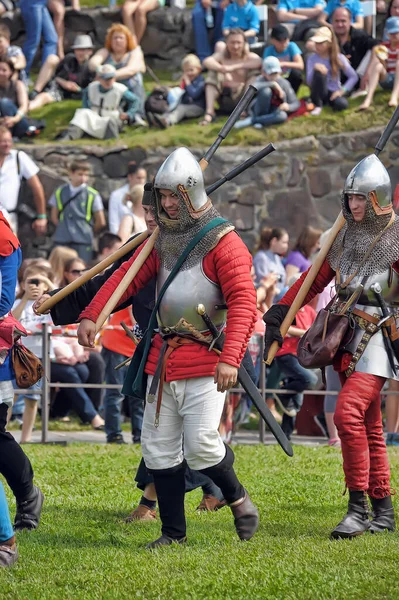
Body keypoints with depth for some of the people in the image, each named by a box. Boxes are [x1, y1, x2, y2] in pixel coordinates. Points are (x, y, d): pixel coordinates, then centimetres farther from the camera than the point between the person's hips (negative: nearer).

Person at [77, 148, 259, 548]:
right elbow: (127, 276, 12)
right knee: (158, 447, 5)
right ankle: (173, 532, 16)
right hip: (162, 357, 7)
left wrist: (230, 358, -29)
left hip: (204, 360, -7)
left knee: (200, 445, -14)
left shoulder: (223, 242, -10)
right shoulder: (161, 240, 13)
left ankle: (238, 499, 14)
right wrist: (91, 316, -3)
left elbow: (243, 303, -18)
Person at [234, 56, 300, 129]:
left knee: (283, 116, -37)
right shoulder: (261, 80, -12)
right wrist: (273, 84, -37)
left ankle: (251, 121, -24)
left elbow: (296, 103, -6)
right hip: (259, 112, -3)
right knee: (265, 90, -31)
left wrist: (288, 106, -29)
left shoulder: (284, 83, -6)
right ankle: (257, 118, -17)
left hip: (273, 112, 3)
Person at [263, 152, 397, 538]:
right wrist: (280, 311, 16)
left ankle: (358, 508, -16)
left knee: (348, 413, -21)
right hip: (347, 337, 7)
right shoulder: (346, 235, 13)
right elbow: (316, 279, 20)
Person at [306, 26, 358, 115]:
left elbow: (354, 76, -3)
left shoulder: (339, 58, -2)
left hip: (333, 92, -1)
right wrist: (315, 68, -29)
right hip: (319, 93, 1)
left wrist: (342, 91, -13)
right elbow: (309, 82, -11)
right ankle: (318, 105, -18)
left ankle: (330, 102, 0)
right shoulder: (312, 58, -1)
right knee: (319, 72, -32)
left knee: (342, 104, -37)